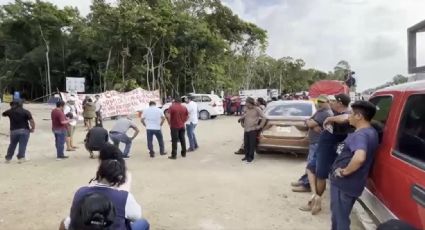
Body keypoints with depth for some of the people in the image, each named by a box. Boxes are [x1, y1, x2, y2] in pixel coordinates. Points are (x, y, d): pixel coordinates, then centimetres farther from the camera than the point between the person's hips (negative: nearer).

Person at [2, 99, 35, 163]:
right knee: (22, 145, 2)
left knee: (12, 145, 17)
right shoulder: (26, 112, -4)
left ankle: (8, 158, 24)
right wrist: (32, 128, 0)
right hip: (24, 130, -3)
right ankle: (20, 158, 1)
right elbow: (32, 121, -14)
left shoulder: (10, 111, 3)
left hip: (14, 131, 3)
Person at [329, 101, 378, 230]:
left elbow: (359, 158, -43)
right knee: (340, 216, 24)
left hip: (343, 184, -9)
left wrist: (344, 171, -28)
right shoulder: (371, 132, 7)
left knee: (340, 219, 5)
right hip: (351, 184, 9)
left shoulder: (360, 135, -25)